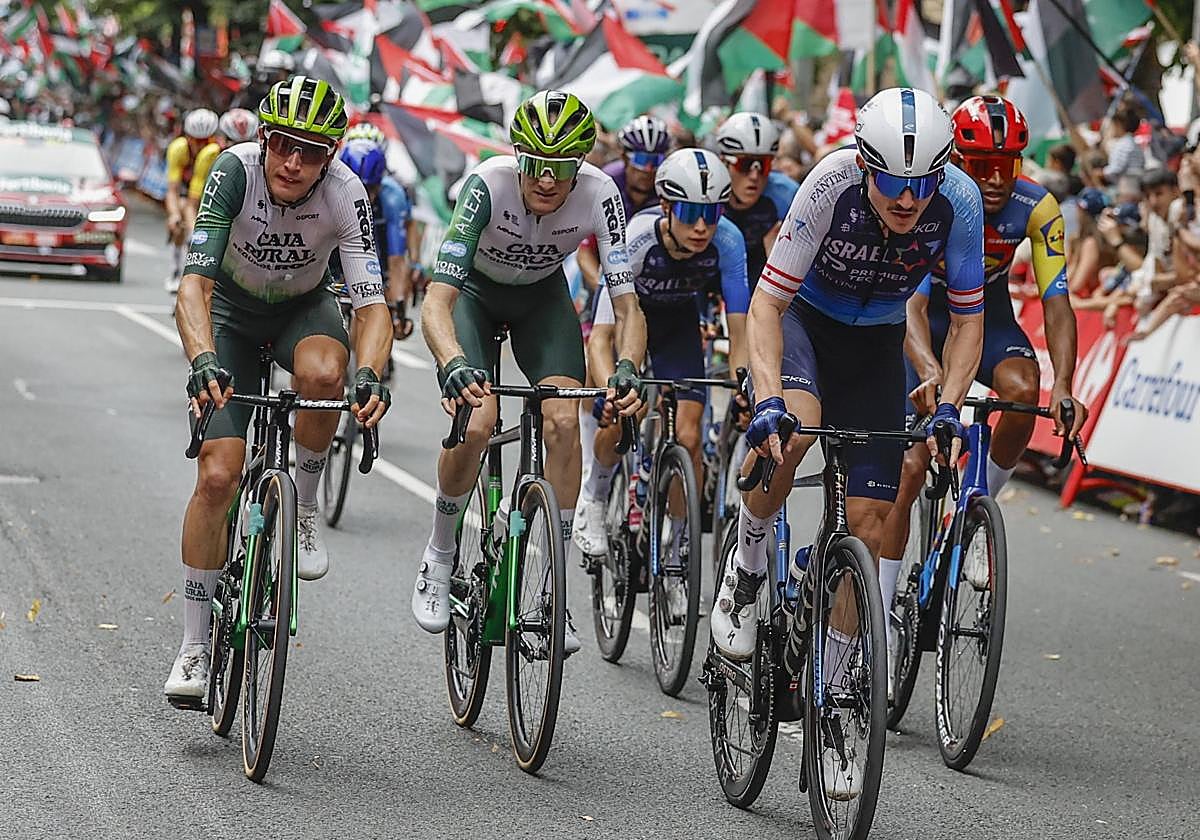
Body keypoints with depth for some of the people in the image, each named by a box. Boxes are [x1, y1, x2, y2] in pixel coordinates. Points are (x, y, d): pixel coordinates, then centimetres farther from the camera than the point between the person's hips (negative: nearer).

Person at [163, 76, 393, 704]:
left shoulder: (345, 193, -28)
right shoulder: (234, 170, -30)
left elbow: (372, 303, -33)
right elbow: (194, 283, -37)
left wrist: (370, 375, -52)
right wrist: (203, 361, -55)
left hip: (304, 307, 0)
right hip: (232, 309, 0)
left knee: (321, 372, -37)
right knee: (217, 476, -13)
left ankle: (303, 509, -9)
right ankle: (194, 646, 0)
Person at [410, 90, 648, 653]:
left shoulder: (599, 195, -30)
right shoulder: (487, 184, -36)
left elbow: (627, 306, -30)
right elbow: (437, 300, -42)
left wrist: (627, 369, -51)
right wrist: (454, 364, -62)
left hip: (542, 294, 2)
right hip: (474, 290, -2)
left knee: (562, 421, -19)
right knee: (477, 422, -23)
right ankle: (439, 556, 5)